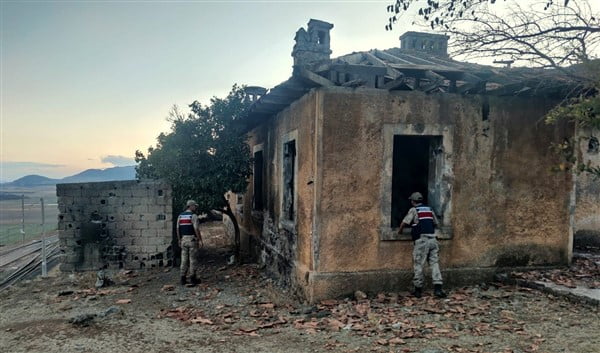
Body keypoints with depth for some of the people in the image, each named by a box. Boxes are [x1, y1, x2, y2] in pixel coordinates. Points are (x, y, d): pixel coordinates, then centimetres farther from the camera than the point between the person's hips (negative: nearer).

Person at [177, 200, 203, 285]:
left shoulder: (180, 216, 9)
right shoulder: (193, 216, -11)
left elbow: (178, 229, 8)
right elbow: (196, 229, -17)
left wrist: (179, 240, 15)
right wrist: (200, 240, -13)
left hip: (183, 239, 6)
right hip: (192, 239, -6)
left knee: (184, 259, 9)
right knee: (193, 259, 0)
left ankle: (183, 279, 10)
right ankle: (192, 278, 3)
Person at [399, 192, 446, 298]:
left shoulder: (413, 210, 0)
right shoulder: (430, 209, 17)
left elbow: (404, 223, -4)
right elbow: (435, 223, 25)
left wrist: (400, 231, 14)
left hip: (421, 240, -5)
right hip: (432, 239, 5)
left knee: (418, 265, 3)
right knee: (434, 263, 5)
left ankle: (418, 290, 11)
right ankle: (437, 288, -5)